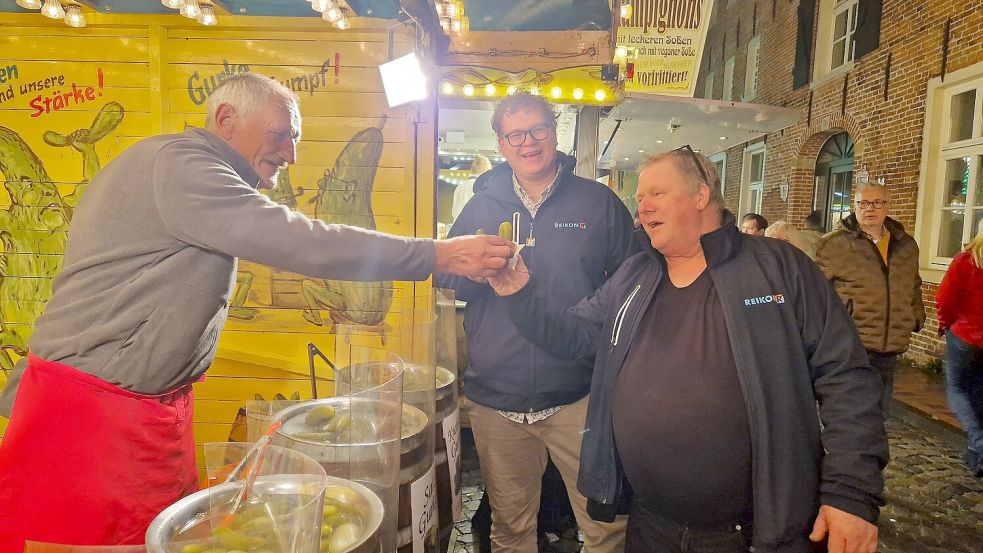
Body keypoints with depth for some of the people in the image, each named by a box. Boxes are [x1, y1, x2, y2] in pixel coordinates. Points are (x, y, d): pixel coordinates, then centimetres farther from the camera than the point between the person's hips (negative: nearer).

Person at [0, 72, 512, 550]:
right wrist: (438, 255, -24)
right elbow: (297, 242, -26)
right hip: (92, 409, -9)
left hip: (152, 407, 9)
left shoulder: (200, 177, 14)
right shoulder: (178, 163, -18)